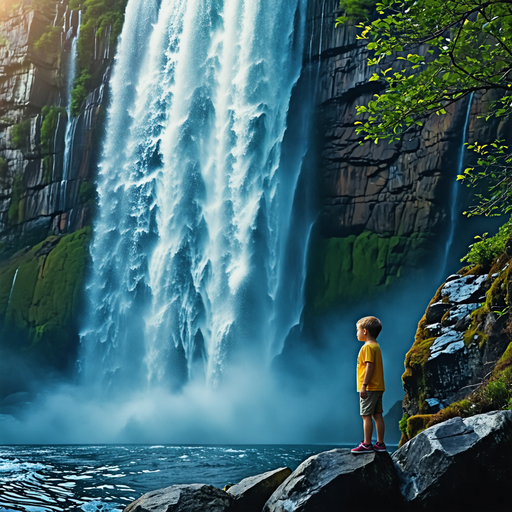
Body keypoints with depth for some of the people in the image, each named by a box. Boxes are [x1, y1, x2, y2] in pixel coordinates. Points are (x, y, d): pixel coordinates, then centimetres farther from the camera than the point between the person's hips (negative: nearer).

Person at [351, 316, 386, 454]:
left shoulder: (368, 347, -13)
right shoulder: (376, 346, 17)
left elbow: (369, 366, -20)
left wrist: (364, 385, -21)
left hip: (369, 388, -9)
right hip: (378, 387, 9)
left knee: (366, 415, -6)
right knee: (377, 415, 10)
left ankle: (367, 445, -4)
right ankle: (380, 444, 14)